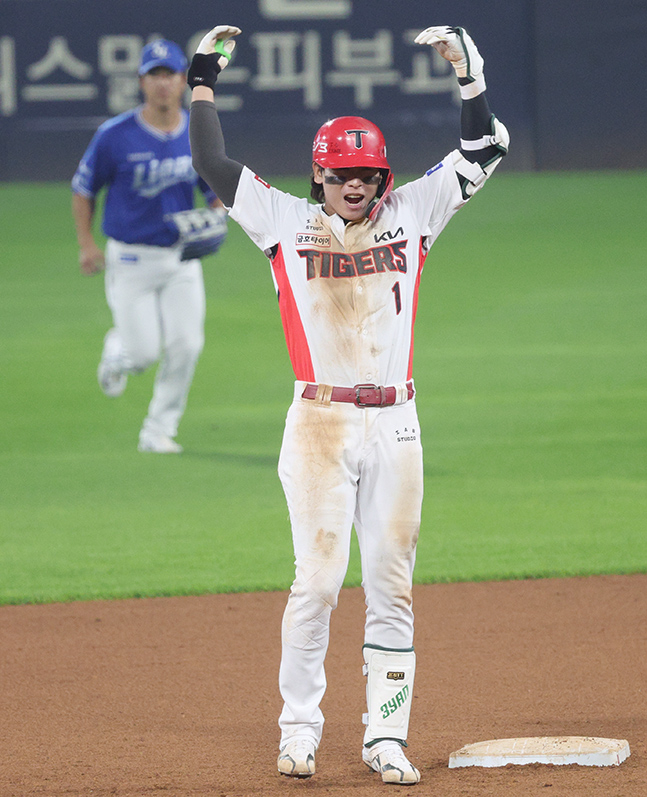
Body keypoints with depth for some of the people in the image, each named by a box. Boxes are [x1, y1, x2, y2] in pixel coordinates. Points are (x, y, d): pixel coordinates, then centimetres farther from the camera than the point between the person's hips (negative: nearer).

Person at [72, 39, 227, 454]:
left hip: (183, 257, 3)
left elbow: (220, 189, 11)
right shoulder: (116, 135, -10)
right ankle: (117, 350, 31)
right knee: (143, 352, -7)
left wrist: (217, 216, -11)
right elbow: (83, 189, 1)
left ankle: (159, 430, 10)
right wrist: (86, 244, -10)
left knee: (185, 346, -7)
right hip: (131, 259, -3)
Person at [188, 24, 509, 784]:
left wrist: (468, 73, 2)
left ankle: (385, 736, 8)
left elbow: (480, 153, 9)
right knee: (317, 580, -7)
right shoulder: (287, 222, 6)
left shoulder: (411, 214, 11)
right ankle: (299, 729, 3)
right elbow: (213, 166, 2)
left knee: (391, 586, 3)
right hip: (319, 425, -2)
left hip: (395, 426, 2)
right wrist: (204, 81, 4)